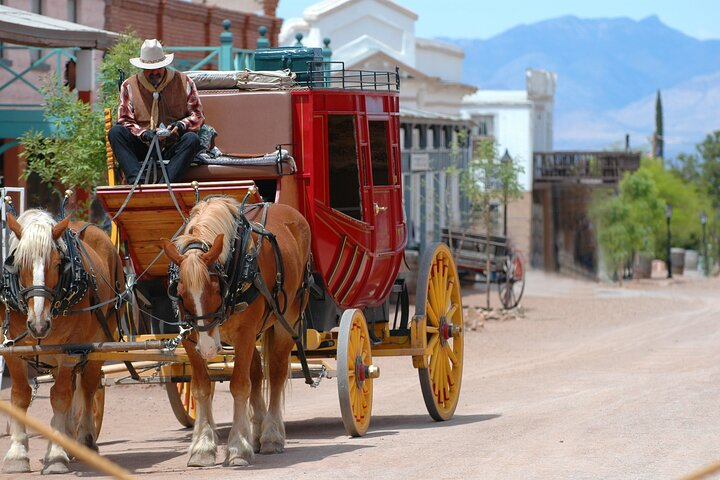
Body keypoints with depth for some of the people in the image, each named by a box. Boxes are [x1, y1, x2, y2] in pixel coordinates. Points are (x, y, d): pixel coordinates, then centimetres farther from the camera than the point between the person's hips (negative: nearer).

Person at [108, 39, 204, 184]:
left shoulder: (183, 82, 8)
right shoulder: (129, 86, 9)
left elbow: (198, 116, 8)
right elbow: (125, 121, 4)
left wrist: (181, 125, -13)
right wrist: (144, 134, -15)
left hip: (173, 147, -1)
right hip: (142, 147, 1)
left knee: (192, 139, -33)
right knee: (115, 132, -25)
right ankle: (136, 180, -43)